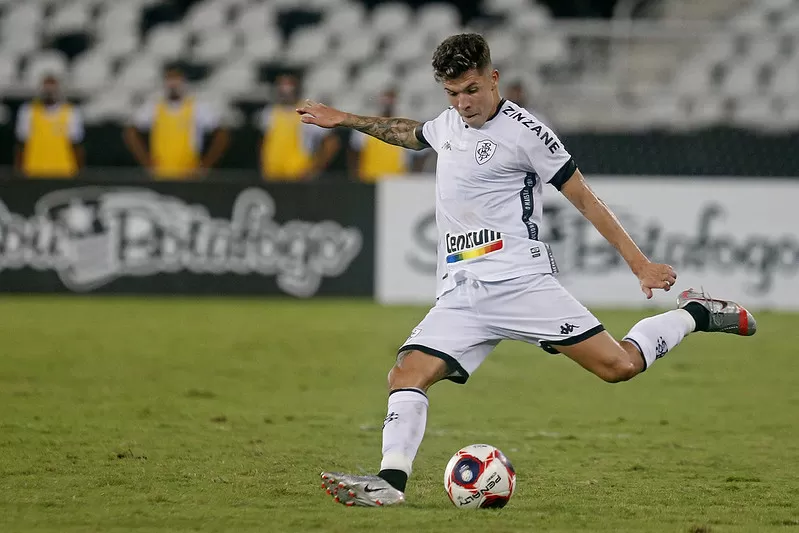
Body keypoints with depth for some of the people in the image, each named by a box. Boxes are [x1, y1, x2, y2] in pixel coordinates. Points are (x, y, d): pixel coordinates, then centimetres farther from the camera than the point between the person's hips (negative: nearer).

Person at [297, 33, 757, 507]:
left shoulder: (522, 131, -5)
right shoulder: (449, 123, 16)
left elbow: (585, 199, -2)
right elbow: (409, 133, 42)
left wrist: (640, 264, -5)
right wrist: (343, 120, 46)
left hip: (520, 281, -6)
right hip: (460, 293, 6)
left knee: (619, 366, -13)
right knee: (409, 374, -16)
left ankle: (694, 314, 10)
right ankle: (391, 481, -25)